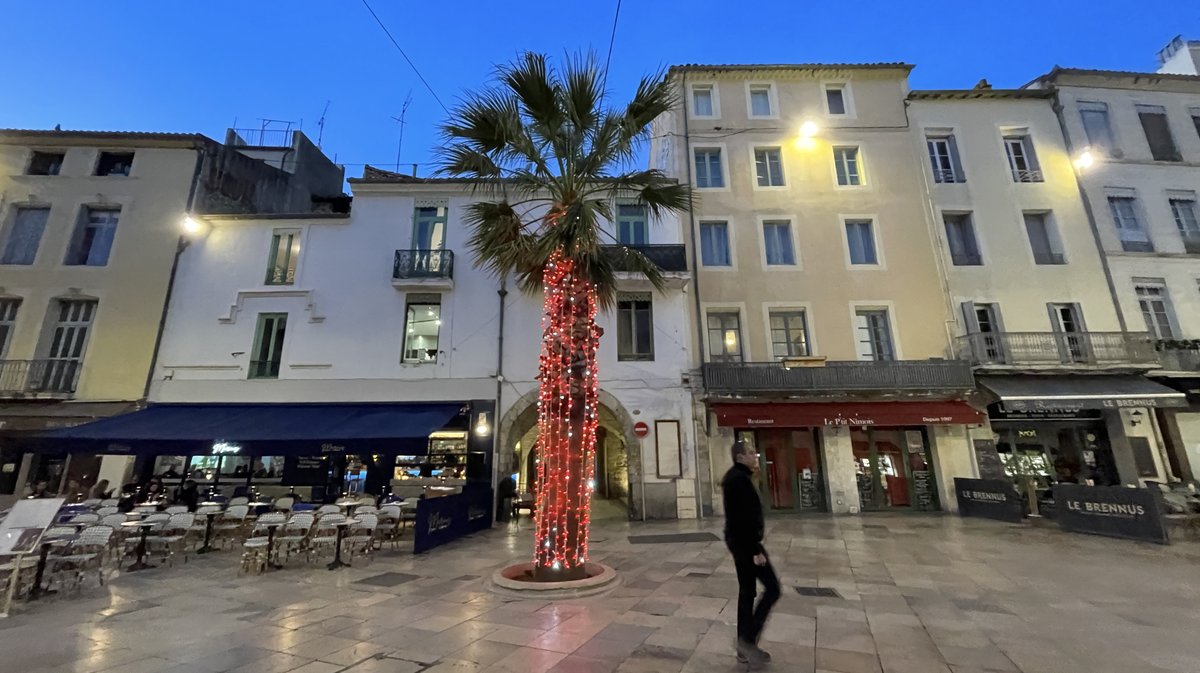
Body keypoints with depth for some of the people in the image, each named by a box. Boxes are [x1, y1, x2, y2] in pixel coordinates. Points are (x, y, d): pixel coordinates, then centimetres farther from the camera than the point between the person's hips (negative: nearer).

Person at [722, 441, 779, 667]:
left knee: (747, 592, 14)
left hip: (738, 540, 10)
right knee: (772, 589, -1)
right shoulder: (740, 478, -20)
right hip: (745, 542, -10)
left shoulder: (734, 476, 13)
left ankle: (745, 648, 22)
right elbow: (745, 518, -24)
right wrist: (756, 550, -21)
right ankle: (748, 640, 5)